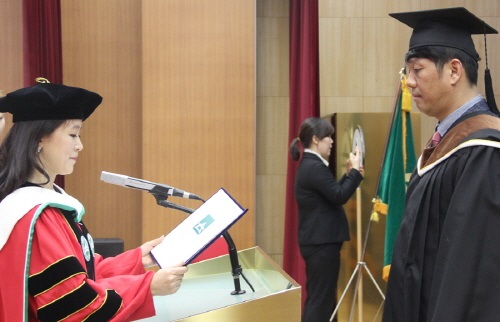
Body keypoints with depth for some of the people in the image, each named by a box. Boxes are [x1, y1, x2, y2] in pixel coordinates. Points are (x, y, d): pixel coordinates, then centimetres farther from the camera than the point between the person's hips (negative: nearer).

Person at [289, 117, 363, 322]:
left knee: (318, 298, 16)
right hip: (322, 242, -11)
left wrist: (350, 174, 12)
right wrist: (355, 172, -10)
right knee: (321, 299, -6)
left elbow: (330, 193, 20)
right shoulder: (314, 167, -18)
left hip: (318, 240, 11)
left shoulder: (310, 165, 14)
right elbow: (339, 196, -21)